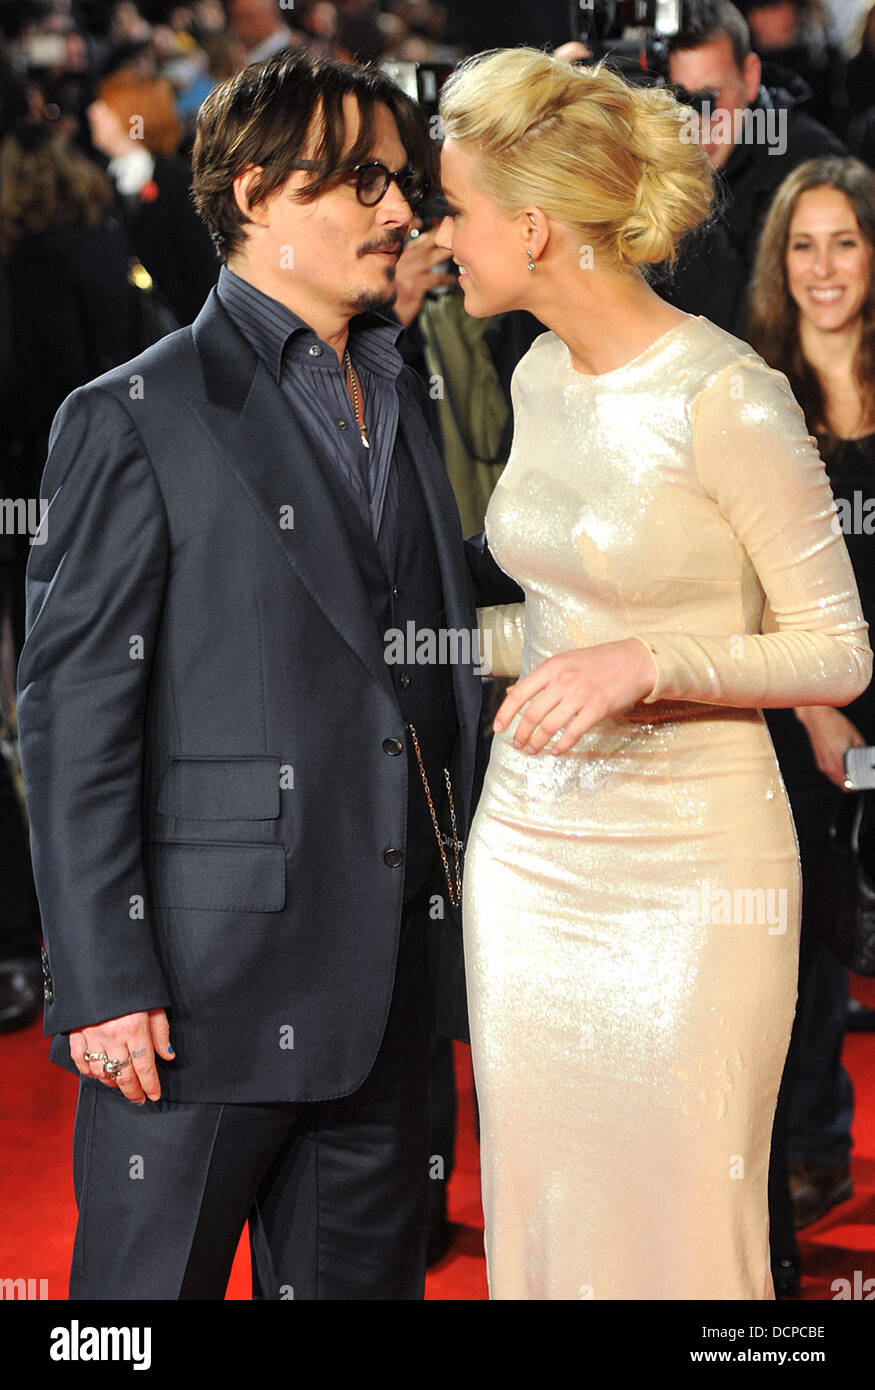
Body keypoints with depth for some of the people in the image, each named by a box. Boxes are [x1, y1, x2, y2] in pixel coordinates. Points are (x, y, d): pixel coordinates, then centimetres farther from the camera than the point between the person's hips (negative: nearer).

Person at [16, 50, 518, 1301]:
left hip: (381, 990, 6)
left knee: (363, 1277, 12)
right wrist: (101, 983, -14)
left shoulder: (405, 406, 16)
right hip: (205, 985, -6)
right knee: (151, 1287, 2)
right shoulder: (135, 419, -4)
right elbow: (73, 716, -8)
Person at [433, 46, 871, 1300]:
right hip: (529, 845, 7)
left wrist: (646, 662, -23)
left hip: (688, 866, -7)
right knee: (537, 1212, 11)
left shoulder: (726, 398, -16)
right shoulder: (541, 377, 7)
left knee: (679, 1237, 1)